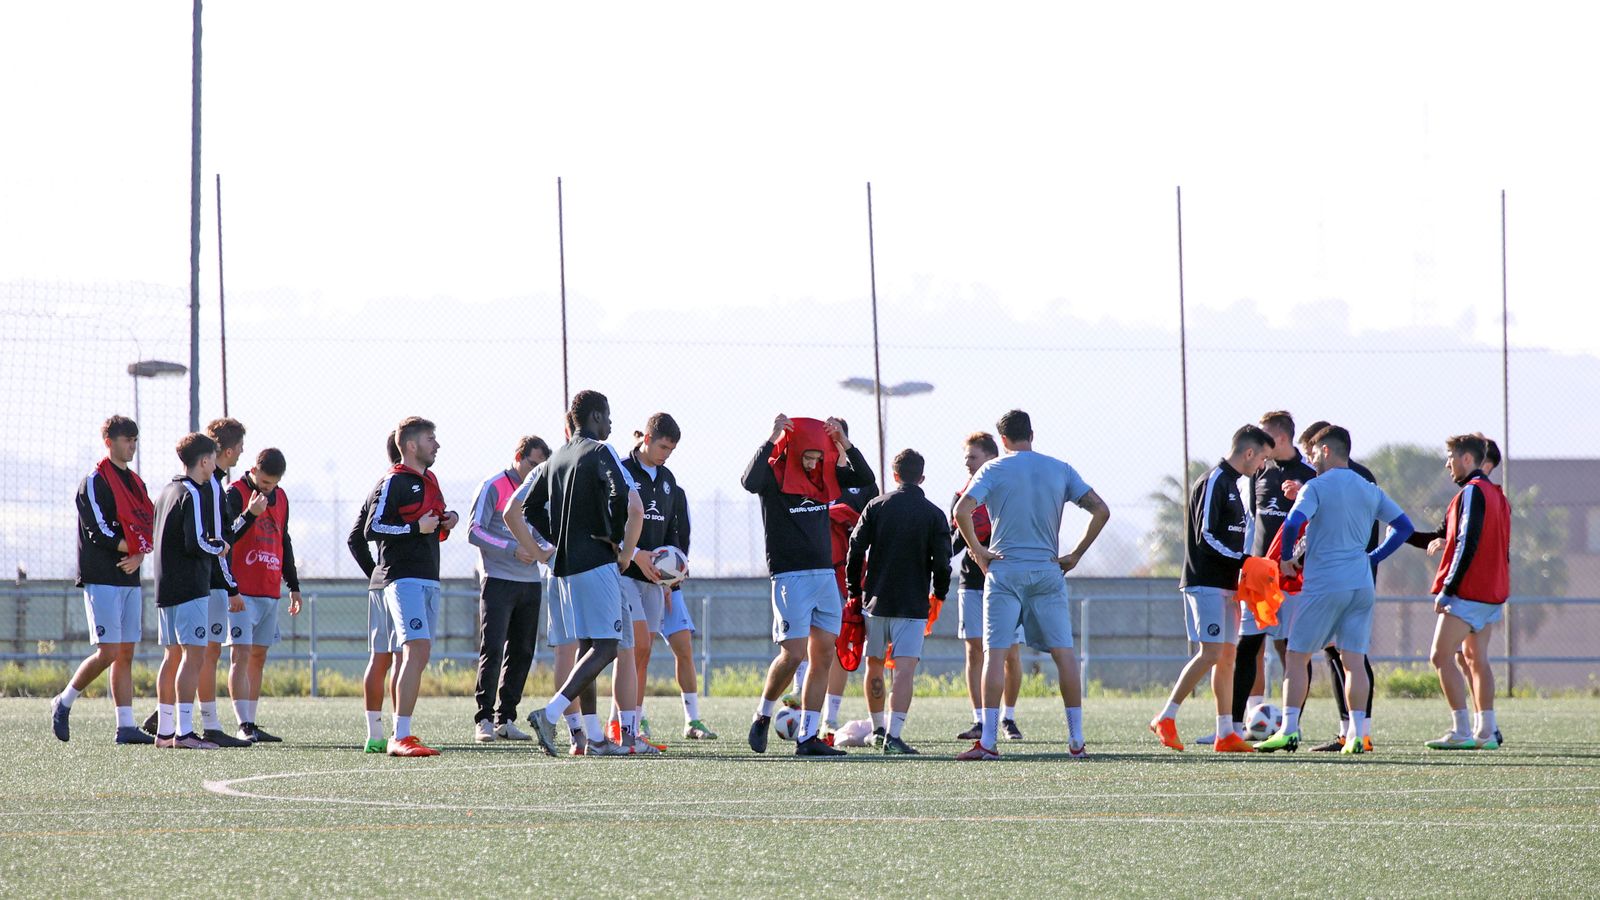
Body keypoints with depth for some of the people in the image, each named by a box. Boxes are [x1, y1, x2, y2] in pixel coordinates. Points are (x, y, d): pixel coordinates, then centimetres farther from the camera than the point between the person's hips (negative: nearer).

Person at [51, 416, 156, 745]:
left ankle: (126, 726, 3)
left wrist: (139, 556, -7)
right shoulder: (94, 482, -7)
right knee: (108, 652, -12)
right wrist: (135, 546, -10)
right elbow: (100, 533, -14)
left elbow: (150, 530, 13)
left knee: (126, 654, 4)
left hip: (130, 579, 7)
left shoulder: (136, 483, 17)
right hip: (102, 579, -7)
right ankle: (64, 703, 5)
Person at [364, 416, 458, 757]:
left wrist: (445, 525, 10)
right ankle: (400, 738, -24)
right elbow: (373, 529, -12)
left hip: (428, 580, 9)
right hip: (403, 577, -9)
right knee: (417, 651, -20)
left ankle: (401, 735, 14)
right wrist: (416, 528, -17)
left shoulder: (430, 481, 21)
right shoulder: (394, 483, -7)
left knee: (411, 658, 10)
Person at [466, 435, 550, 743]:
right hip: (498, 581, -6)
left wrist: (542, 550, 1)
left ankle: (506, 719, 11)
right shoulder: (493, 487, -5)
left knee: (521, 653, 5)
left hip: (530, 583, 7)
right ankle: (484, 720, -9)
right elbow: (475, 532, -10)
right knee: (492, 650, -11)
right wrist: (513, 549, -18)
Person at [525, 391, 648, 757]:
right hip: (596, 562, -8)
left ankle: (593, 736, 9)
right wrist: (617, 541, -9)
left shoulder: (557, 458, 15)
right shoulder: (600, 452, -8)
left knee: (587, 647, 11)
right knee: (605, 647, -9)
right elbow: (622, 495, -23)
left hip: (565, 565, 8)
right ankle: (550, 715, -22)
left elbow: (530, 508, 18)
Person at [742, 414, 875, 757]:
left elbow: (865, 478, 8)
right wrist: (772, 440, -27)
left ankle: (807, 738, 6)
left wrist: (844, 444, -4)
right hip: (790, 576, -6)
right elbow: (749, 481, -29)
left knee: (823, 657, 3)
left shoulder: (825, 475, 9)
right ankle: (762, 716, 11)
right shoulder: (774, 477, -8)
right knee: (794, 654, -13)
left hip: (826, 574, 6)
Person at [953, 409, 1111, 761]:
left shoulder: (993, 470, 0)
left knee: (995, 653, -2)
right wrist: (1076, 555, 6)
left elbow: (961, 511, -14)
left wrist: (977, 550, -3)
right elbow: (1101, 511, 2)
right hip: (1048, 573, 2)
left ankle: (988, 741, -8)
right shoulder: (1060, 470, 7)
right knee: (1064, 653, 5)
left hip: (1003, 571, -2)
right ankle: (1077, 741, 4)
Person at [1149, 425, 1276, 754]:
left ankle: (1225, 733, 7)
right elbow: (1206, 536, -17)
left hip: (1225, 584, 10)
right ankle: (1166, 719, -10)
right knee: (1211, 653, -14)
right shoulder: (1214, 483, -11)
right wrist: (1244, 561, -16)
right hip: (1206, 582, -10)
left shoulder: (1230, 484, 19)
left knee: (1227, 656, 7)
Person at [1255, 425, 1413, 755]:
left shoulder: (1316, 487, -6)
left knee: (1296, 657, 3)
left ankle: (1289, 730, -4)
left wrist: (1286, 558, -4)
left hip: (1323, 583, -5)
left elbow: (1293, 523, -20)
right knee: (1354, 660, 4)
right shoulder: (1370, 491, 12)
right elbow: (1403, 527, 16)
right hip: (1362, 585, 5)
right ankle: (1357, 734, -3)